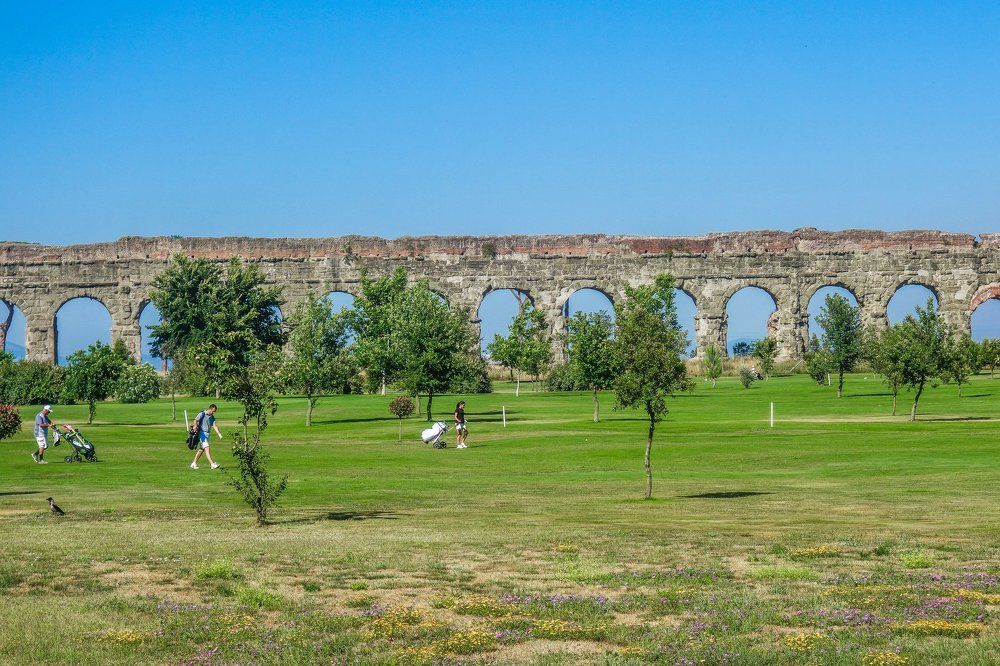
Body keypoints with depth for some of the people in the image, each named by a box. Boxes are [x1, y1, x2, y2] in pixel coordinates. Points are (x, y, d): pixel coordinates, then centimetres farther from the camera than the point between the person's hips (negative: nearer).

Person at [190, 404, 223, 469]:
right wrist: (195, 426, -39)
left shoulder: (212, 417, 13)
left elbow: (215, 426, 6)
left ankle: (194, 464, 24)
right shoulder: (202, 414, -6)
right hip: (202, 433, -8)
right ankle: (212, 464, -24)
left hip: (207, 434, 8)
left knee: (201, 449, 13)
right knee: (207, 448, -16)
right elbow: (196, 420, -18)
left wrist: (219, 434, -8)